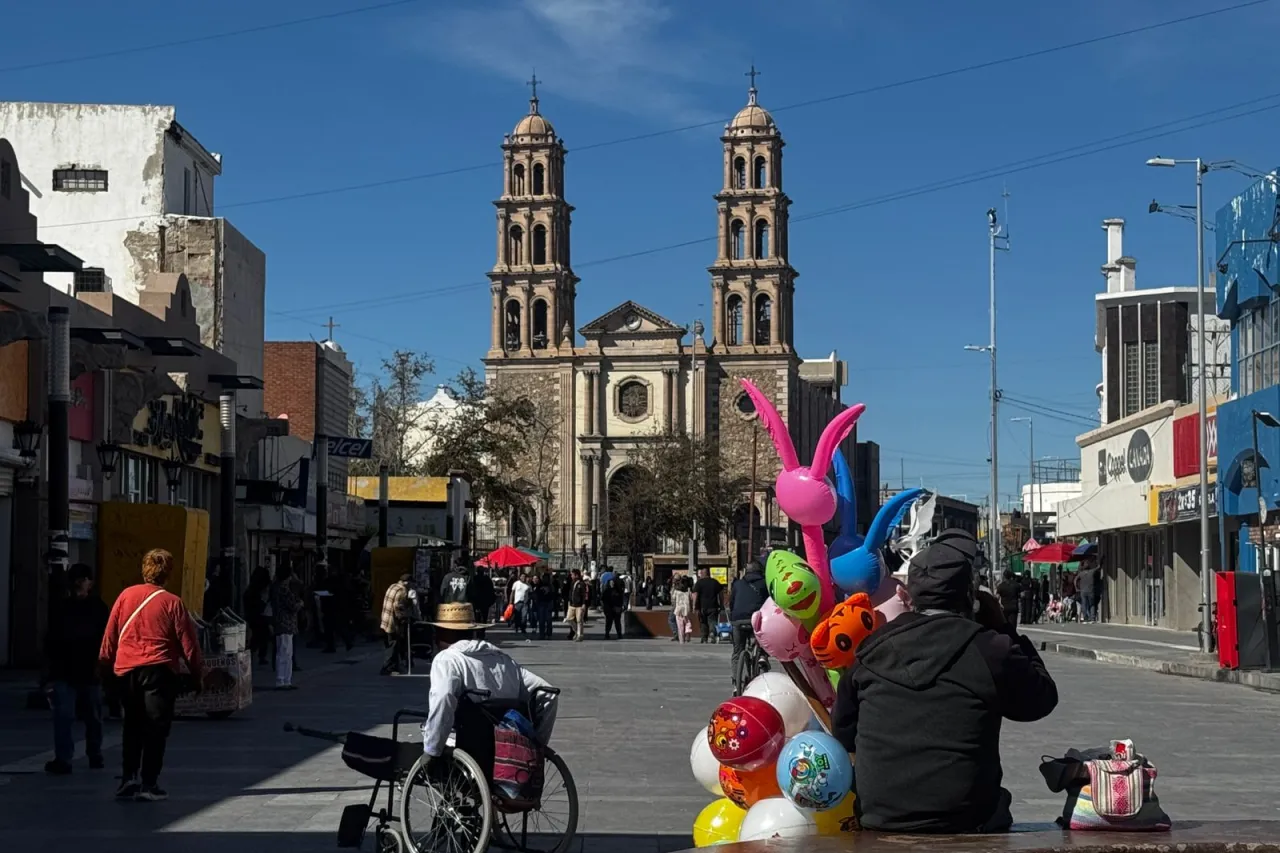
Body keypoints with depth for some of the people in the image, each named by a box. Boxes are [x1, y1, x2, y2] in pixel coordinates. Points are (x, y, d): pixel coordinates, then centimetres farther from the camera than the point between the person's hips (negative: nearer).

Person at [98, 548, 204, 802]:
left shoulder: (126, 596, 5)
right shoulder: (172, 603, -5)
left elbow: (109, 635, 10)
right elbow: (188, 643, -2)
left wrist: (106, 664, 21)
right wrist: (198, 675, 7)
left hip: (126, 670, 4)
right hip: (159, 670, -4)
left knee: (132, 727, 15)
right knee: (156, 728, 0)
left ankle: (129, 778, 9)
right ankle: (149, 784, -5)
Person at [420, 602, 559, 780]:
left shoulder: (447, 659, 0)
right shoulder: (503, 659, 17)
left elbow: (443, 700, -20)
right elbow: (548, 695, 13)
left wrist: (431, 751, -13)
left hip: (477, 761, -7)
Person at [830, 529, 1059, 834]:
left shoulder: (873, 649, 1)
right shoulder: (989, 650, -11)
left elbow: (843, 734, 9)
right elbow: (1042, 699, 7)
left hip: (878, 821, 3)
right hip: (961, 824, -3)